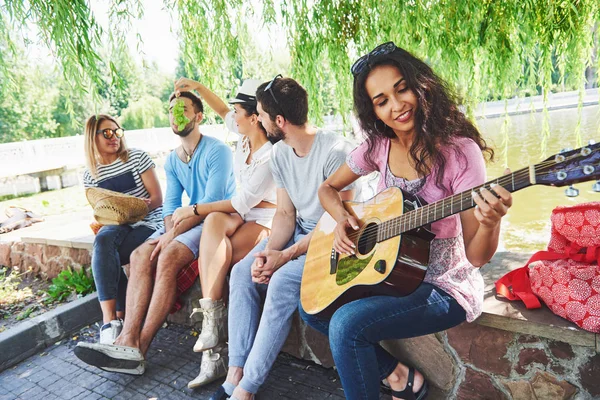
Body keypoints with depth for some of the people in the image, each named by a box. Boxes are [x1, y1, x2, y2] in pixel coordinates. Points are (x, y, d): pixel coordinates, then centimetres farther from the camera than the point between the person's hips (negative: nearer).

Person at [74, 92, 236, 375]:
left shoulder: (217, 150, -10)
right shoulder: (172, 160, 16)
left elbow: (212, 202, -18)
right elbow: (170, 203, 11)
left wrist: (173, 235, -19)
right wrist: (169, 231, -11)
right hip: (184, 222, 8)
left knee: (168, 257, -29)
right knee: (140, 256, -15)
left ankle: (140, 348, -23)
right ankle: (128, 341, -23)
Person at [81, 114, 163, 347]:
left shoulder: (137, 157, -1)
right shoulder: (90, 174, 10)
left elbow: (157, 198, -5)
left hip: (148, 223, -3)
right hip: (117, 226, 4)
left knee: (102, 250, -29)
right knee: (102, 240, -32)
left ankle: (112, 319, -22)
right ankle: (113, 318, -32)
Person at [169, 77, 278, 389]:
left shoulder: (272, 154, -18)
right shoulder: (244, 136, 6)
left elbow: (243, 202, -19)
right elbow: (222, 110, 28)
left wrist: (193, 210, -14)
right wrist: (197, 87, 20)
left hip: (264, 219, -6)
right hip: (238, 214, 7)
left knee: (217, 254, -31)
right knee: (213, 222, -27)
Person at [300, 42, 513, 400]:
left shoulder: (459, 152, -19)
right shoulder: (379, 146, -3)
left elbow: (477, 256, -19)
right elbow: (328, 188, 10)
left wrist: (490, 223, -41)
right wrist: (341, 218, -11)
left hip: (445, 287, -6)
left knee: (347, 323, -25)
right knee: (312, 307, 4)